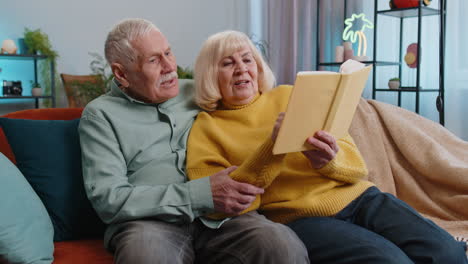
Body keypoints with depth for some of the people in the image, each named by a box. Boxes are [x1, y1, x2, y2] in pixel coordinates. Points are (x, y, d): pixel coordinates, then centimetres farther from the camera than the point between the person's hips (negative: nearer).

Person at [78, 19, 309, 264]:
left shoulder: (196, 93, 17)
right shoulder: (100, 115, 6)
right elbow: (107, 199, -5)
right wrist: (200, 195, -15)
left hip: (218, 215, 3)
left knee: (283, 244, -28)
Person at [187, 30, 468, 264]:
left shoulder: (290, 95, 14)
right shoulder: (206, 128, 7)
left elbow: (355, 163, 11)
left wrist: (329, 160, -15)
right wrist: (271, 148, -20)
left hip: (358, 197, 4)